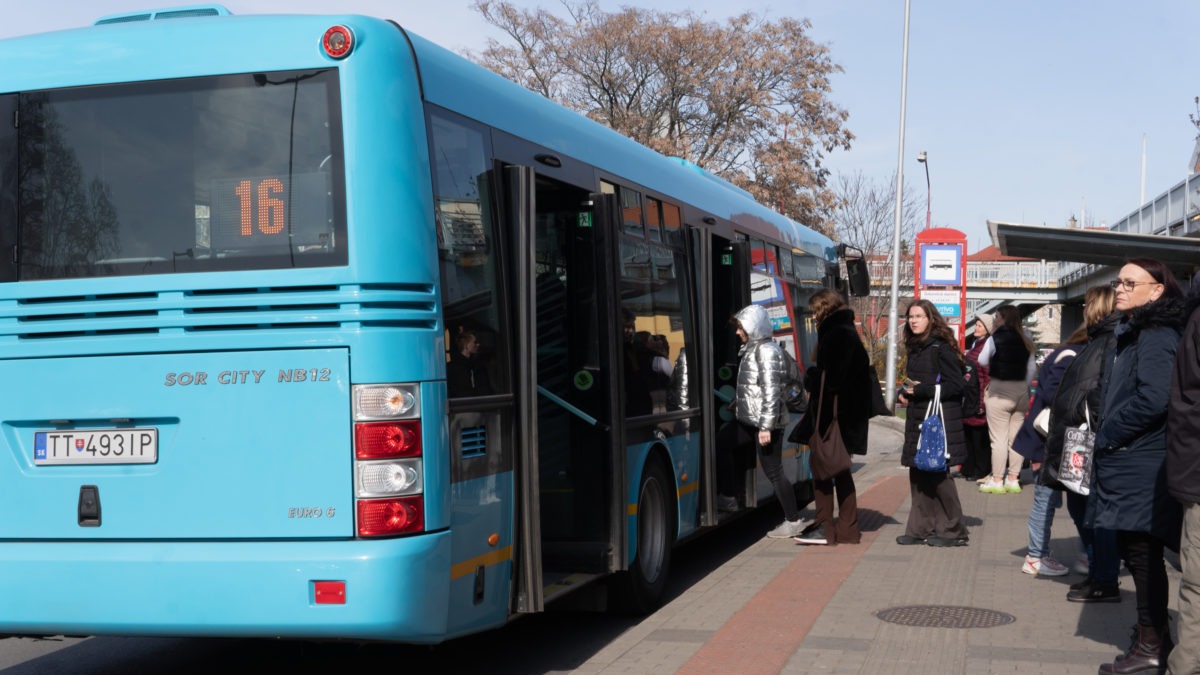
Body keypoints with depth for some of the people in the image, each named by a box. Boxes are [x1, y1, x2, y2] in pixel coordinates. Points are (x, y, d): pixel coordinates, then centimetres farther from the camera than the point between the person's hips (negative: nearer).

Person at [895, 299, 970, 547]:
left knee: (938, 475, -4)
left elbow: (955, 385, -14)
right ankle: (921, 529, 13)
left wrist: (922, 390, -17)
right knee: (918, 474, 7)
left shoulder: (941, 347, -10)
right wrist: (905, 393, 6)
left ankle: (953, 531, 7)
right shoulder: (914, 348, 14)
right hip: (917, 419, 8)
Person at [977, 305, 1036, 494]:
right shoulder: (1025, 341, 7)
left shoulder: (996, 339, -10)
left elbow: (982, 361, -1)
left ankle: (996, 481, -2)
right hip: (1021, 391, 6)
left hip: (999, 390, -6)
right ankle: (1013, 479, 14)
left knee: (998, 438, -3)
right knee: (1016, 437, 10)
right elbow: (1031, 367, 12)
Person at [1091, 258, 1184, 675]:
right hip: (1128, 463, 10)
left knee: (1142, 551, -4)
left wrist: (1107, 435, -16)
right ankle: (1154, 636, 25)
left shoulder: (1156, 335, -15)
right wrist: (1107, 435, 11)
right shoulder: (1132, 332, 17)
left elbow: (1153, 399, -25)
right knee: (1134, 550, 15)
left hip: (1142, 466, -10)